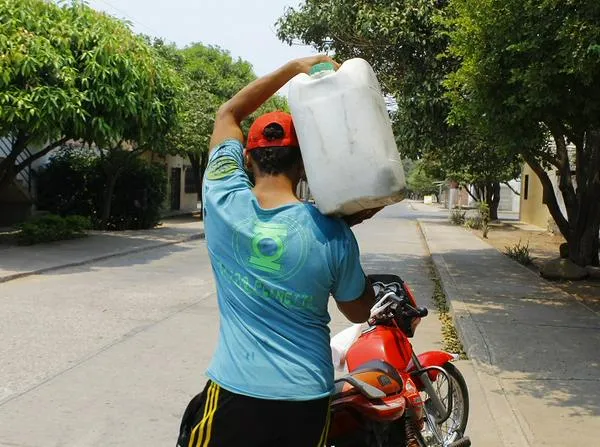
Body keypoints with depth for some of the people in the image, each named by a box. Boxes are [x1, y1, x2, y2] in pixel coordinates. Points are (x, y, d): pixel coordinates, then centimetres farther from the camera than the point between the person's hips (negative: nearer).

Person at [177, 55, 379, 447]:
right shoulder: (332, 233, -14)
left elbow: (228, 113, 6)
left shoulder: (223, 201, -11)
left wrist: (294, 68, 8)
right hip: (307, 403, 1)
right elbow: (360, 312, 4)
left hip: (234, 395, 0)